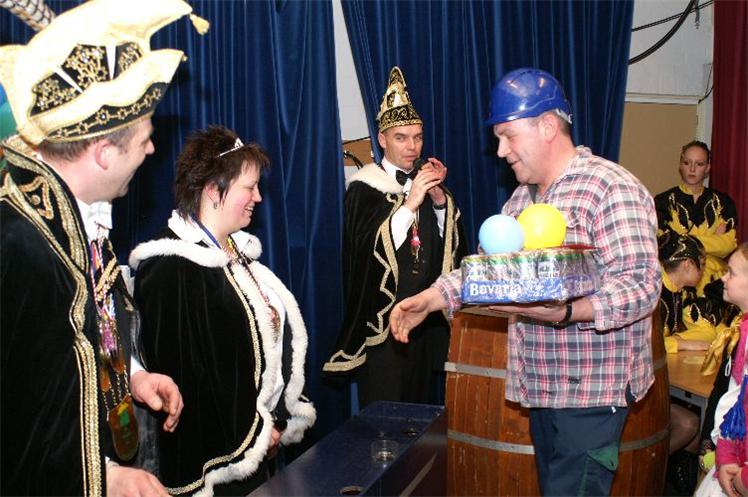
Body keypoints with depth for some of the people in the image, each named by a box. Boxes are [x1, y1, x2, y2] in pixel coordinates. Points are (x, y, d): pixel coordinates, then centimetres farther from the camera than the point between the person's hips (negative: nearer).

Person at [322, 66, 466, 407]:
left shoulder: (426, 182, 12)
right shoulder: (363, 189, -3)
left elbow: (453, 243, 7)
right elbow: (371, 249, -16)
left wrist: (439, 197, -8)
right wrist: (409, 203, -22)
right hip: (383, 318, -5)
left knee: (424, 408, 11)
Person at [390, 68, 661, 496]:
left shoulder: (612, 189, -15)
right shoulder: (524, 197, 12)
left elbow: (642, 286, -23)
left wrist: (564, 312, -37)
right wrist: (430, 299, 0)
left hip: (592, 392, -8)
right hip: (542, 386, 8)